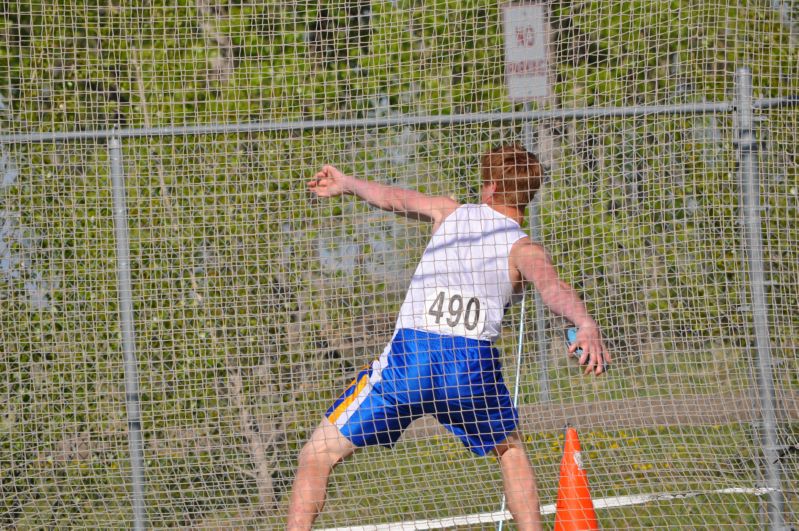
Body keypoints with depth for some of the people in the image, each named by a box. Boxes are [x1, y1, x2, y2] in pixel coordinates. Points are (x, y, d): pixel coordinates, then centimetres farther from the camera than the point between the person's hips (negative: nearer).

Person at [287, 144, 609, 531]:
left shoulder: (451, 213, 19)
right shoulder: (523, 249, 10)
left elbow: (393, 198, 33)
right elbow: (551, 286, -11)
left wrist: (346, 184, 52)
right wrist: (586, 324, -29)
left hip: (409, 356, 0)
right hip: (473, 363, 0)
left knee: (317, 454, 9)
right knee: (509, 450, 30)